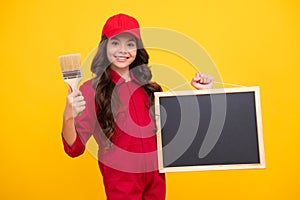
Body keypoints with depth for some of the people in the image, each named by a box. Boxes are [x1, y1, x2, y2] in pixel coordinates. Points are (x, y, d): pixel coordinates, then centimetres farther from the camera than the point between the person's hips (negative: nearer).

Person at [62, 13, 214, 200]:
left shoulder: (149, 86, 0)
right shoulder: (91, 89, -12)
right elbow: (75, 149, -15)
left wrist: (201, 92, -2)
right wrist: (68, 118, -34)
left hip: (157, 177, 5)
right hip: (120, 181, -4)